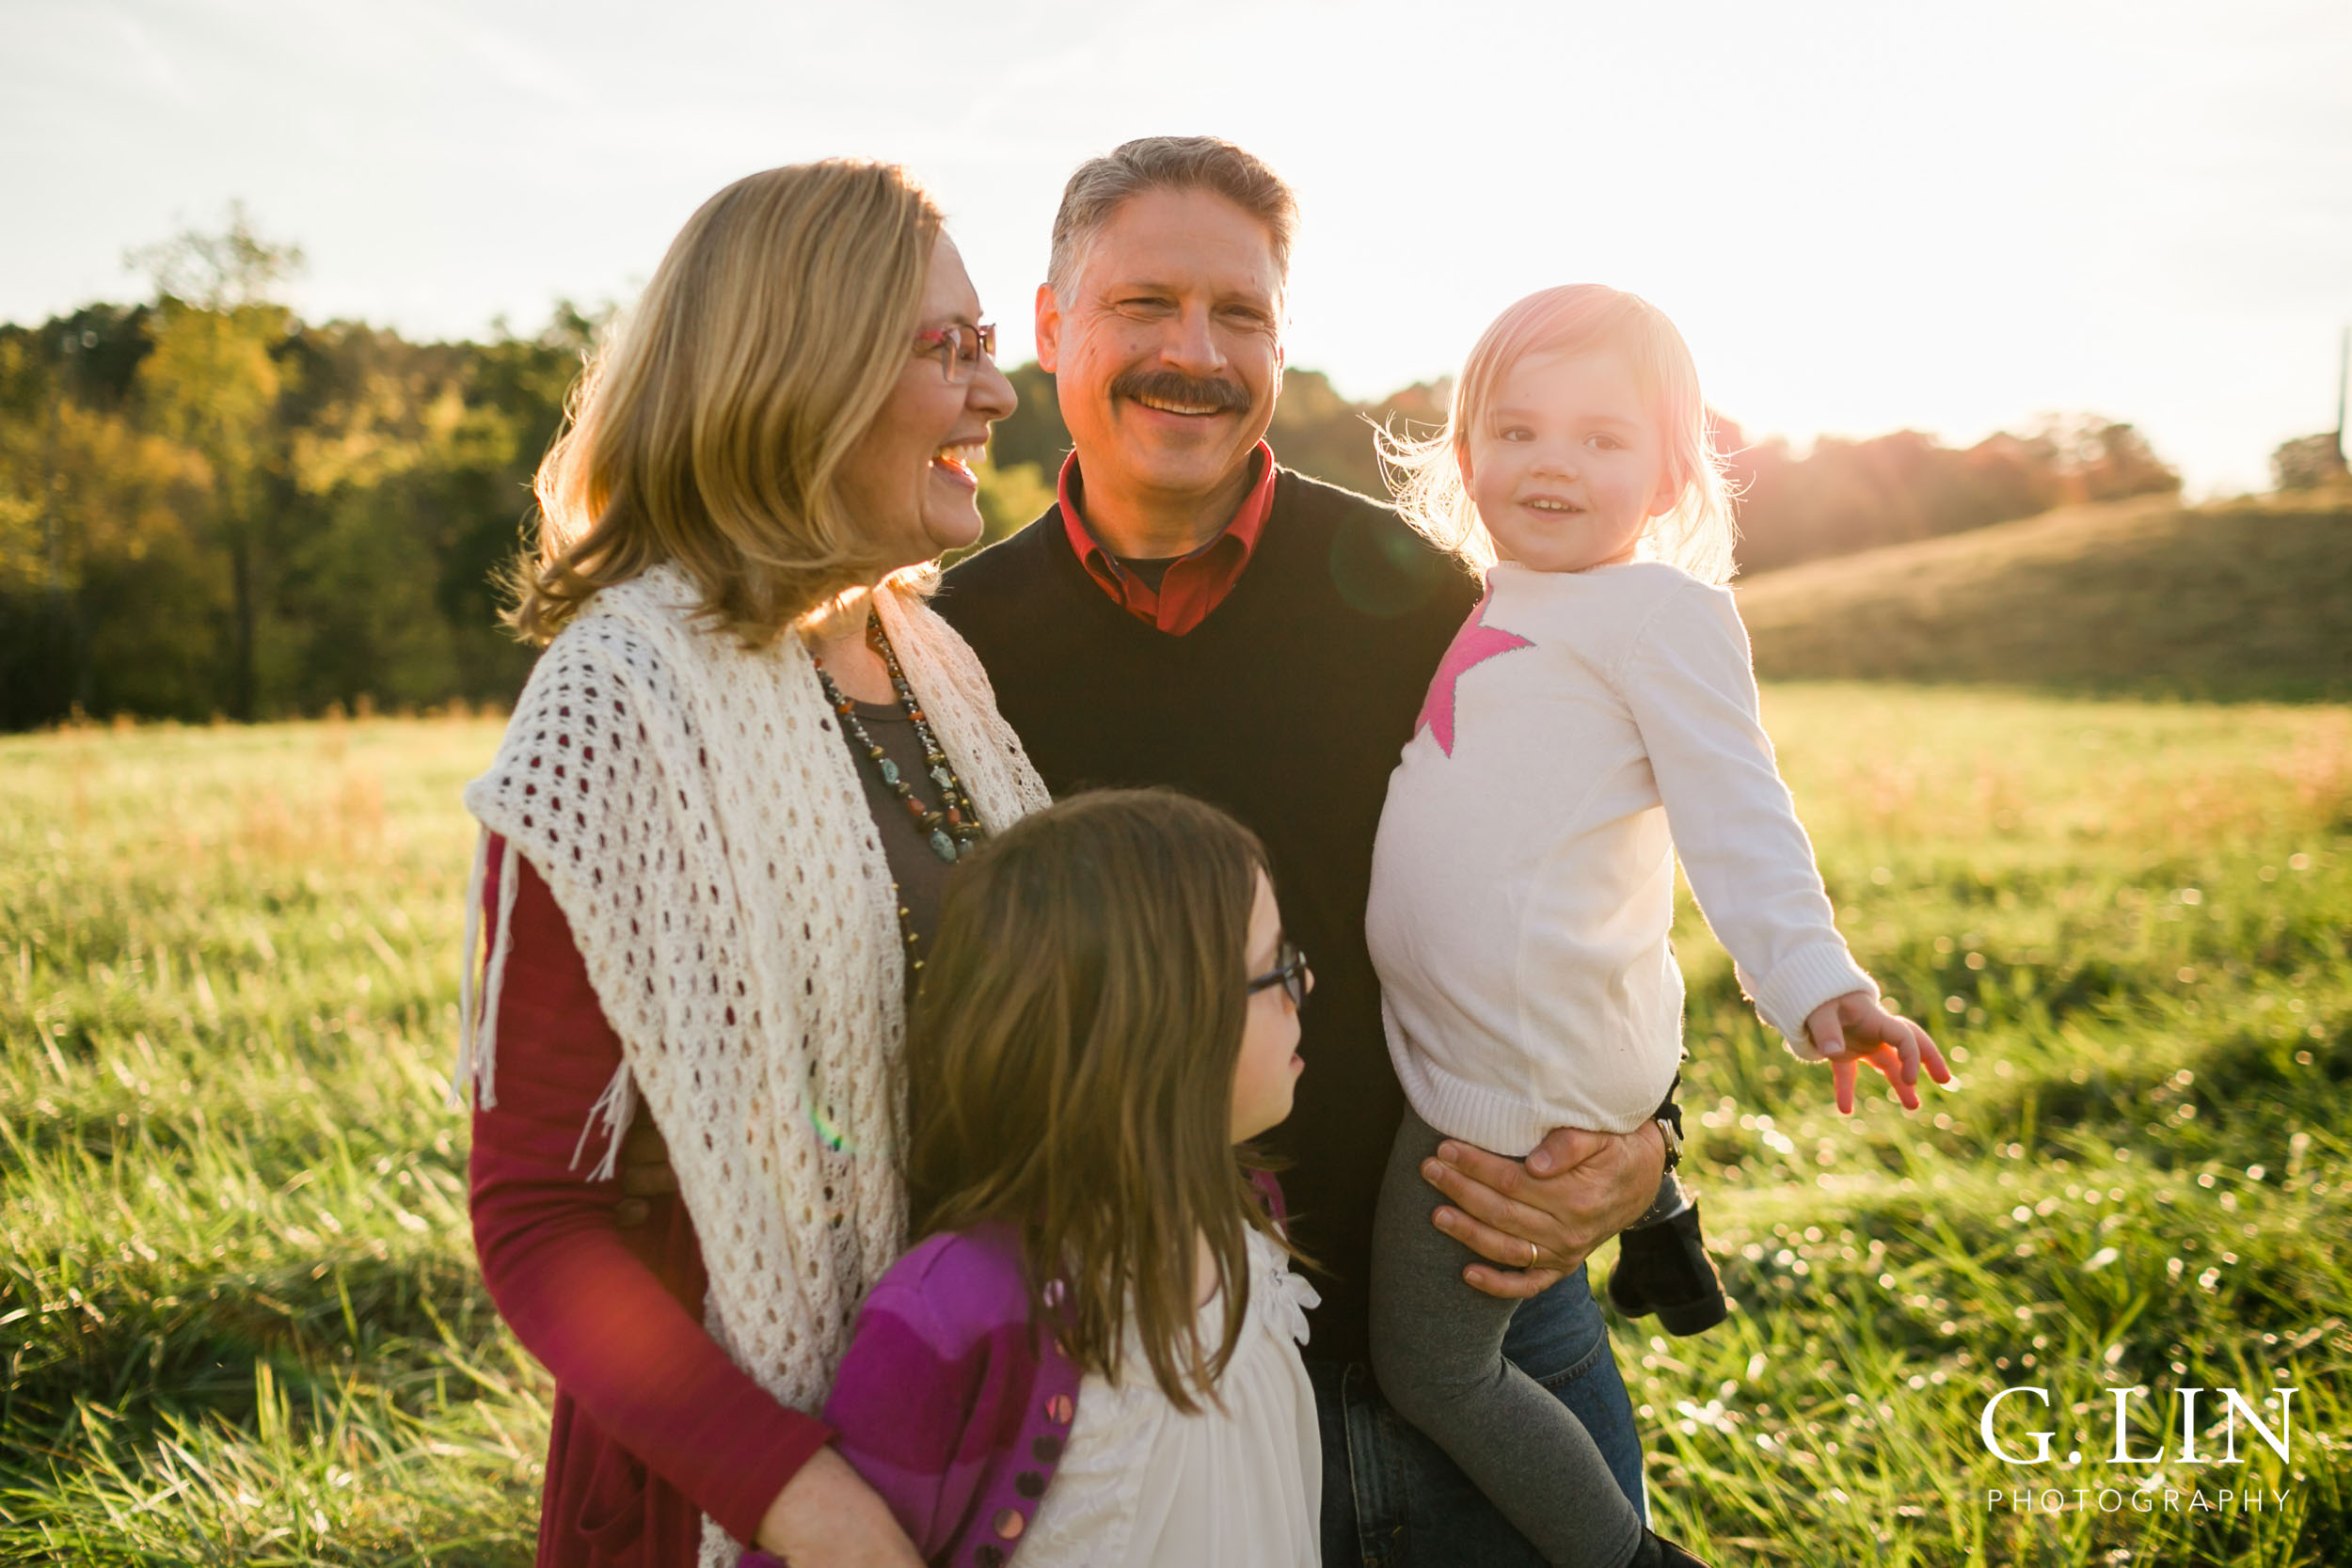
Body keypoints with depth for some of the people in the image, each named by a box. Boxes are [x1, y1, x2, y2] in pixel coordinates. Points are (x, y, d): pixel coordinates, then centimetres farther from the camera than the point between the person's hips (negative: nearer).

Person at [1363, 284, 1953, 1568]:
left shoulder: (1660, 607, -10)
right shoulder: (1497, 609, 16)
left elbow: (1735, 815, -19)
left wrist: (1814, 978, -32)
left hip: (1515, 1070, -9)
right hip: (1458, 1028, 9)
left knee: (1429, 1366, 2)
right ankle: (1650, 1199, 43)